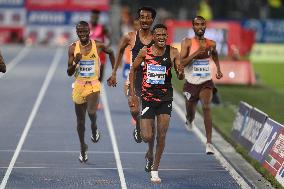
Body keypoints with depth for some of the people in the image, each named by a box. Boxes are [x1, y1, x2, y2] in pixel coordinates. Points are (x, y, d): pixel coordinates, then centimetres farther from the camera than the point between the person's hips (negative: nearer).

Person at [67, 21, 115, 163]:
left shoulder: (98, 46, -5)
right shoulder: (73, 48, -3)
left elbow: (110, 53, 17)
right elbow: (69, 73, -2)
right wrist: (75, 62, -22)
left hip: (93, 85, -2)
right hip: (79, 86, 2)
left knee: (91, 112, -28)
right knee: (80, 120, 11)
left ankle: (94, 127, 8)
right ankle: (83, 147, 31)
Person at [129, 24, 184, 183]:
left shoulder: (173, 53, -5)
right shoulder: (145, 52, -4)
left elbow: (181, 77, -6)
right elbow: (133, 70, 9)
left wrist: (181, 72, -31)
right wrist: (132, 94, 3)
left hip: (165, 98, 0)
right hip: (148, 97, 0)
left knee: (161, 136, -3)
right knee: (147, 137, -7)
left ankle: (155, 170, 10)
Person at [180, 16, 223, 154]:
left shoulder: (211, 44, 2)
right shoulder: (187, 43, -8)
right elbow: (181, 63, -18)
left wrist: (219, 69, 15)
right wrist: (196, 53, -26)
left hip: (206, 82, 0)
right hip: (191, 84, 0)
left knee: (206, 107, -25)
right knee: (190, 114, 15)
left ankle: (209, 142, -27)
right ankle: (190, 121, 57)